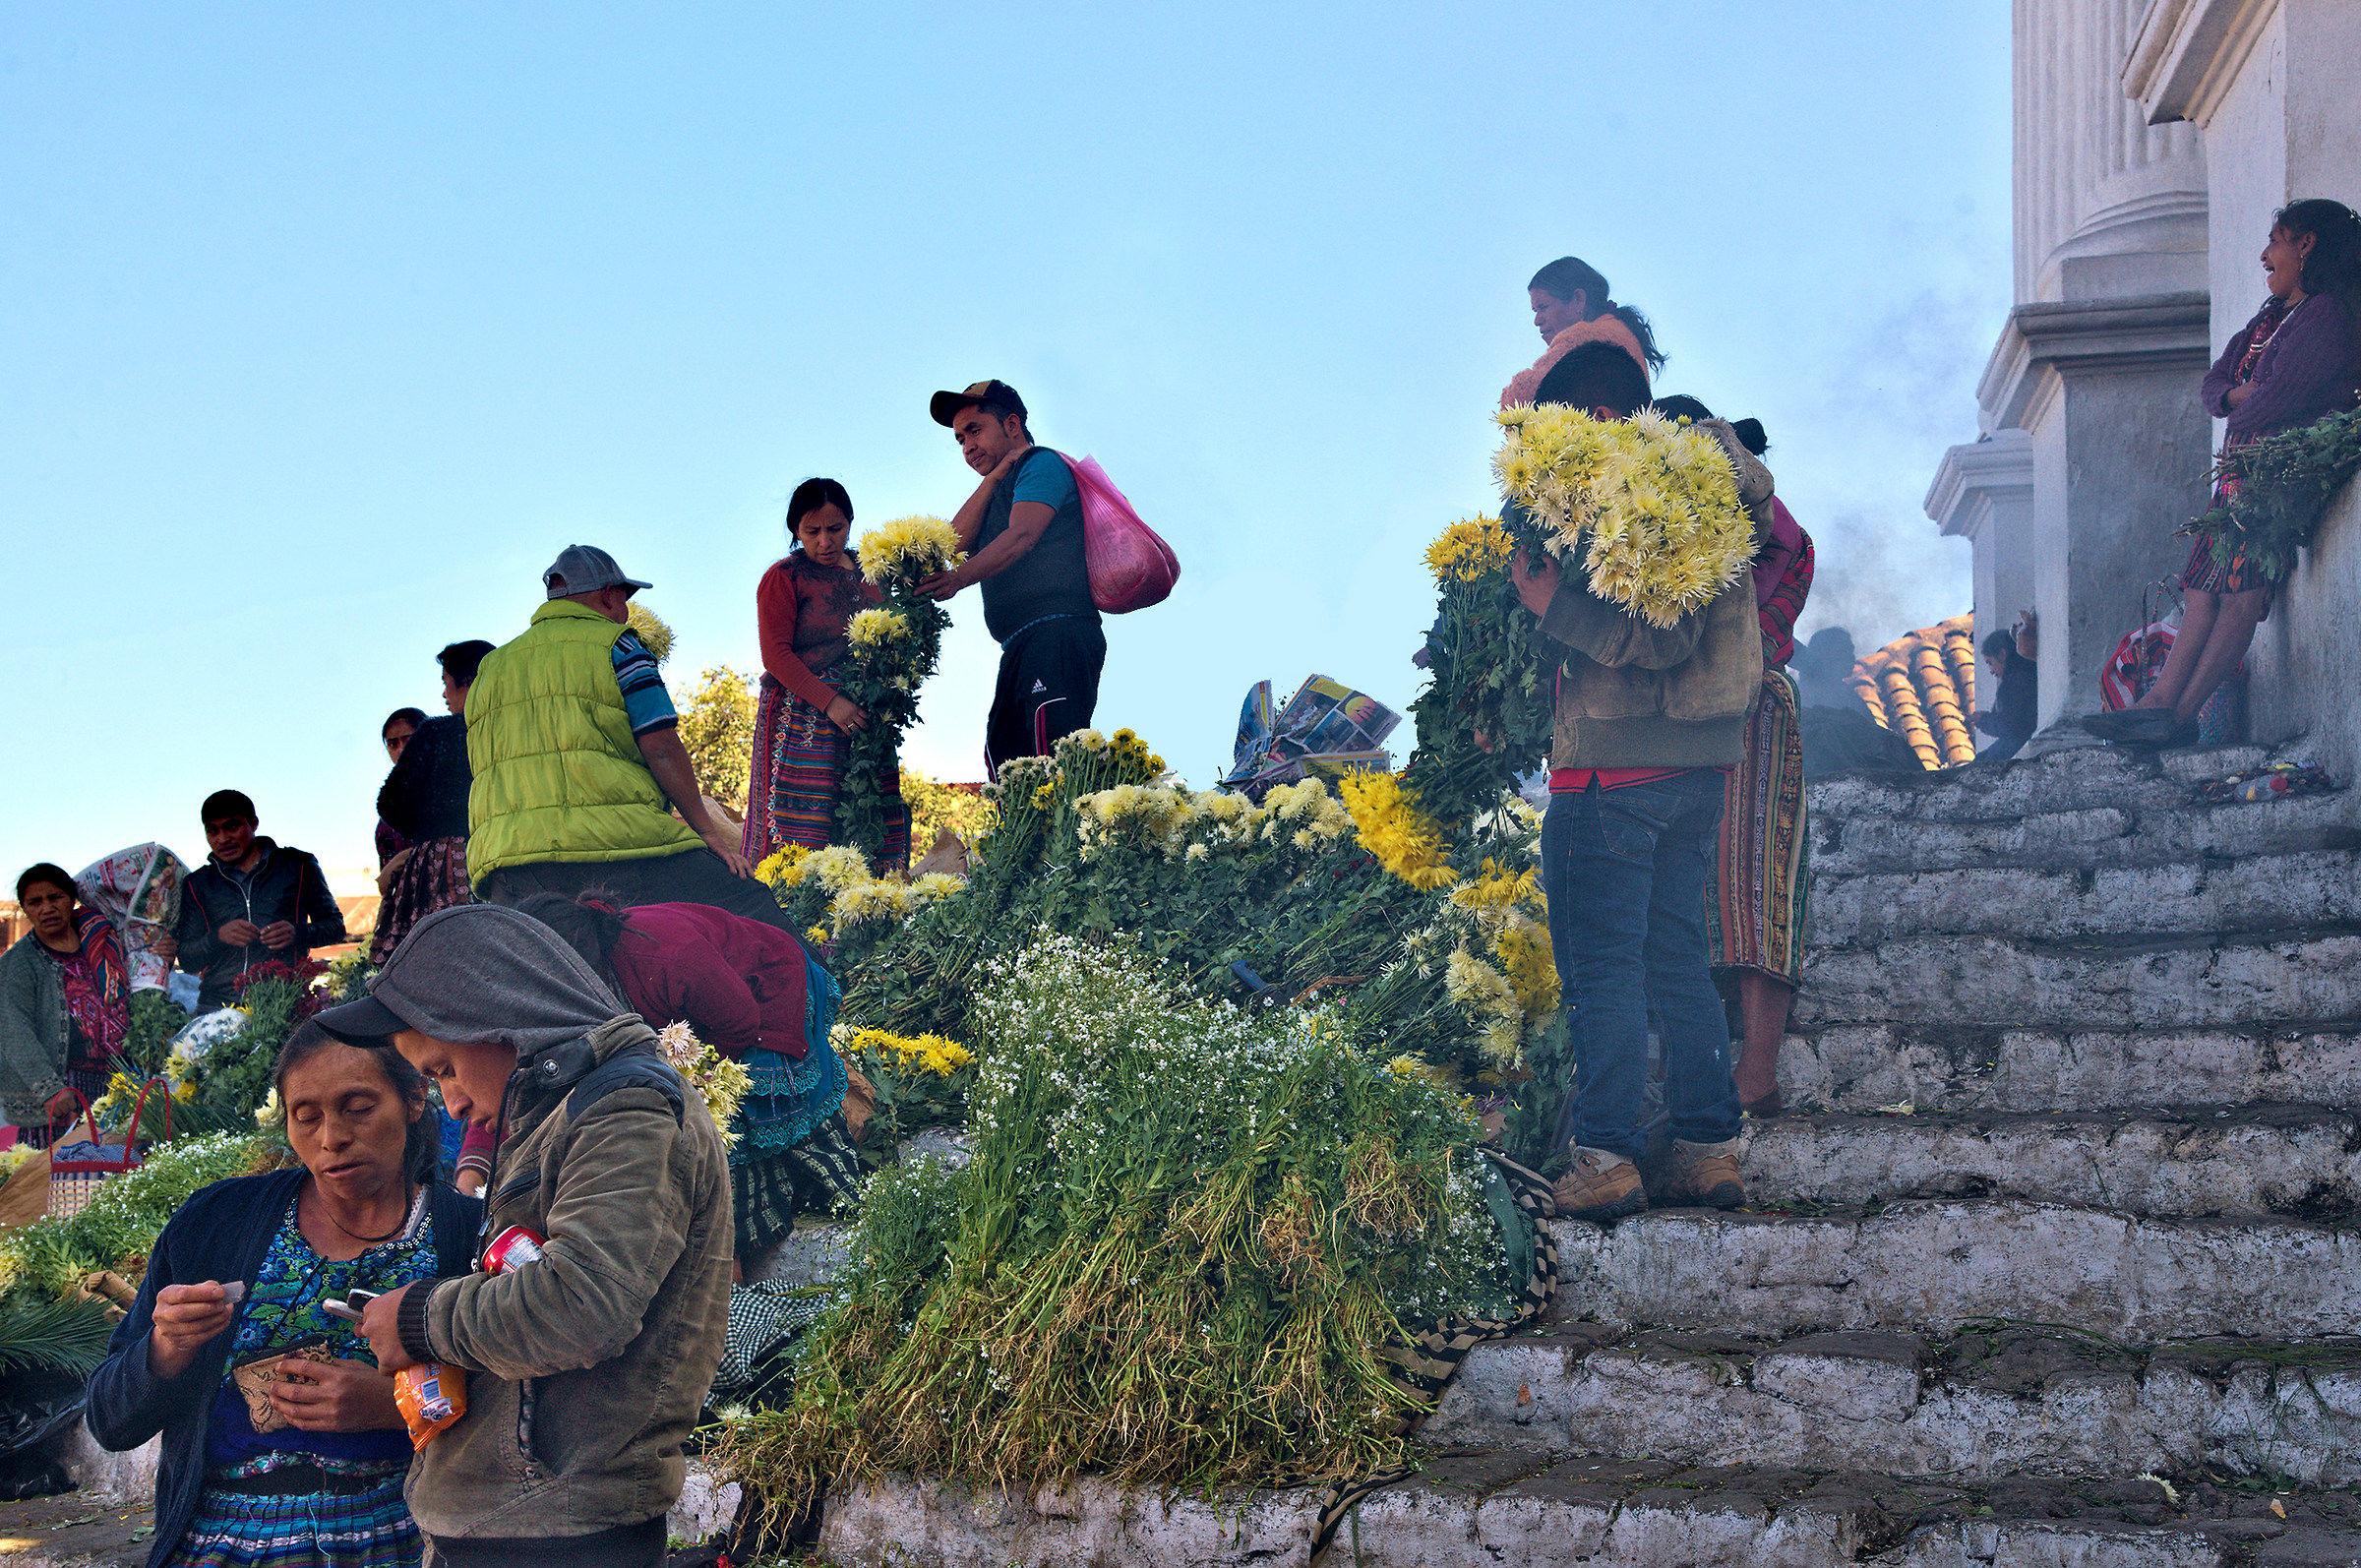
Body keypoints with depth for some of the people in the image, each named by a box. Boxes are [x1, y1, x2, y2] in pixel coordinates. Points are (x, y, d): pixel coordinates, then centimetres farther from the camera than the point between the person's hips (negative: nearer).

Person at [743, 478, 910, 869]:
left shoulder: (867, 572, 16)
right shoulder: (783, 577, 2)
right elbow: (776, 654, -7)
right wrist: (830, 702, -18)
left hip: (863, 718, 5)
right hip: (803, 717, -5)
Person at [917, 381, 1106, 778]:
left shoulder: (1042, 463, 5)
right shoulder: (999, 493, 32)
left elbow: (1022, 535, -14)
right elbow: (957, 544, 14)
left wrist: (959, 577, -28)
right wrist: (993, 478, 8)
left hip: (1057, 635, -9)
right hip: (1021, 648, 9)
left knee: (1052, 756, -23)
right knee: (1003, 758, -2)